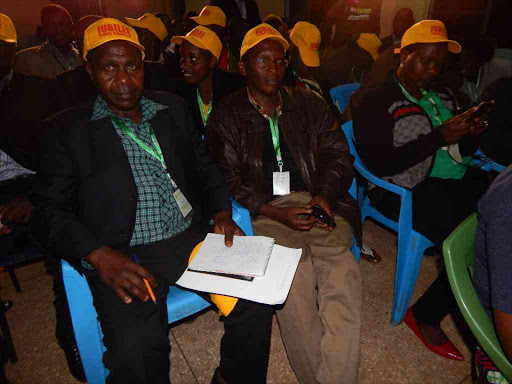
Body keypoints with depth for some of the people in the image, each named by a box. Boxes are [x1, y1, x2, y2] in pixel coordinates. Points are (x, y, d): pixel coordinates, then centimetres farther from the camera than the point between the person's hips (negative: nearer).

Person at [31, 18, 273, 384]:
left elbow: (205, 167, 19)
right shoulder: (68, 129, 5)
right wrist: (99, 255, -15)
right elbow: (51, 210, 1)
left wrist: (221, 212, 2)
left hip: (193, 237, 4)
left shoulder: (173, 108, 15)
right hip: (123, 257, -2)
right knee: (136, 347, -26)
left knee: (255, 298, -15)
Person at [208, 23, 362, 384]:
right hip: (264, 211, -2)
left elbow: (338, 156, 15)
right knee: (295, 284, -26)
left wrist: (324, 195, -6)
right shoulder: (227, 116, 11)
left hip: (317, 202, 3)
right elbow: (228, 180, 2)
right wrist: (277, 213, -10)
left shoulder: (309, 103, 18)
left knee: (342, 277, -24)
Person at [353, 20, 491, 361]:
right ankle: (425, 316, -1)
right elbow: (380, 164, -16)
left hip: (457, 180, 8)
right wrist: (439, 137, -17)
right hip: (408, 190, -7)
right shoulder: (376, 104, -4)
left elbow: (460, 152, 22)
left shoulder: (440, 97, 19)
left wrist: (471, 135, -1)